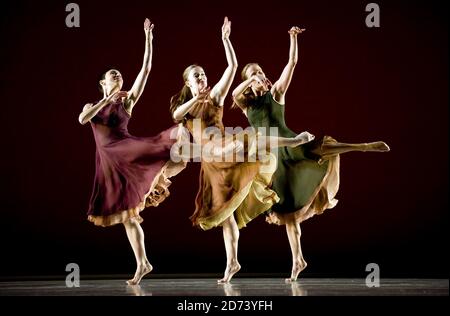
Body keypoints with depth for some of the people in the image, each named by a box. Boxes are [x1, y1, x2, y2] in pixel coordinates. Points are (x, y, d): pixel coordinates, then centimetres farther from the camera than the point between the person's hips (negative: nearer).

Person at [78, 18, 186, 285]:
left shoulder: (127, 101, 9)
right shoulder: (92, 105, 16)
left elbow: (146, 70, 2)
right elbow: (82, 120, -9)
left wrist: (148, 38, -1)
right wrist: (107, 100, -11)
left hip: (128, 150, -2)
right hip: (109, 159, 2)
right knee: (126, 213, 4)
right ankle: (142, 264, 8)